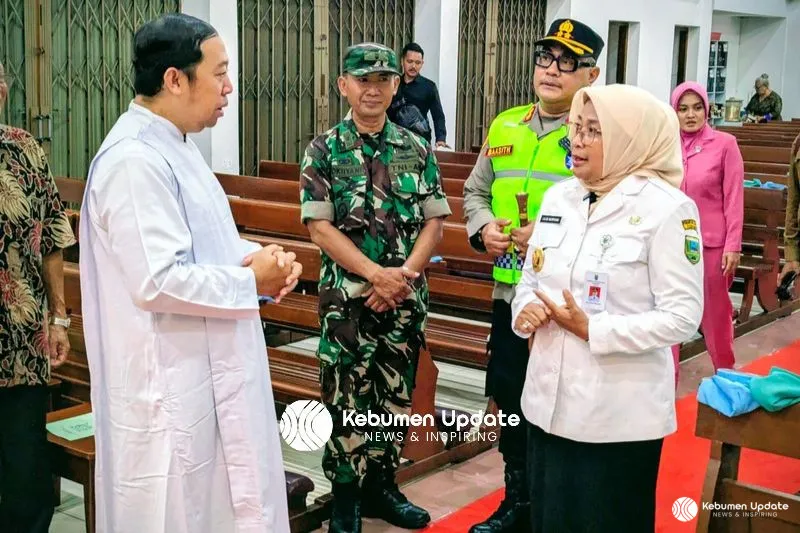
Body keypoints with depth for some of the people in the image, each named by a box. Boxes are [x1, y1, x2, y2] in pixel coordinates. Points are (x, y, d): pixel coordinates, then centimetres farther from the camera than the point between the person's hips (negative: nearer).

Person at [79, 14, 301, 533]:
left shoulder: (173, 145, 11)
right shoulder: (134, 160, -22)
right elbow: (158, 281, -28)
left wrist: (261, 256, -1)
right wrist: (251, 281, -16)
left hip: (202, 368, 10)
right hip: (167, 381, -10)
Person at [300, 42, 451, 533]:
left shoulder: (417, 150, 5)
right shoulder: (324, 151, -3)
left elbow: (435, 221, 4)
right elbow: (320, 227, -9)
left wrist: (405, 275, -11)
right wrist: (376, 274, -17)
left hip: (407, 298, 3)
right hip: (347, 296, -3)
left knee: (396, 396, 12)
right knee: (347, 399, 3)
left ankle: (382, 487, 28)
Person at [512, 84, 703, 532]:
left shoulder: (667, 209, -13)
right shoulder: (559, 197, 6)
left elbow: (683, 318, -16)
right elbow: (530, 280, 14)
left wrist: (592, 329, -21)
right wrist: (526, 310, -8)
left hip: (619, 414, -6)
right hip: (549, 400, 6)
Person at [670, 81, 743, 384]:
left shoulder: (724, 144, -5)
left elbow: (734, 198, -6)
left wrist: (733, 245, -9)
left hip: (711, 242, -2)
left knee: (715, 312, 11)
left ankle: (726, 373, 32)